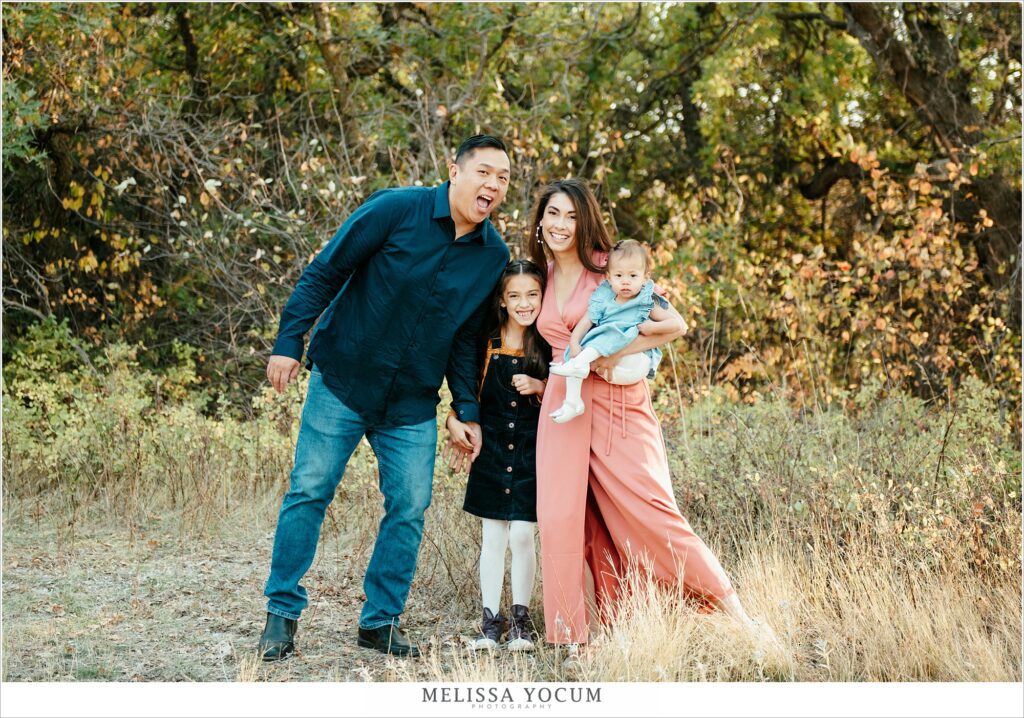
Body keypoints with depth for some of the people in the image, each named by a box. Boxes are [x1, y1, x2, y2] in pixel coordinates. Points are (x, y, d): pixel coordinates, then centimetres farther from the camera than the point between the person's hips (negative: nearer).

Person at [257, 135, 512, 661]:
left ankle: (380, 621, 16)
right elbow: (324, 273, -8)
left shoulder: (493, 255, 2)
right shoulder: (396, 210, -12)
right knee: (309, 491, -1)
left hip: (413, 405, 4)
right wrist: (289, 342, -13)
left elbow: (466, 337, 10)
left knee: (409, 509, 1)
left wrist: (468, 411, 5)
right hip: (342, 381, -3)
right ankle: (282, 613, 12)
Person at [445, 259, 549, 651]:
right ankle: (491, 617, 14)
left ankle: (521, 616, 14)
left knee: (522, 534, -1)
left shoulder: (549, 345, -2)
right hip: (490, 451, 1)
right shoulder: (484, 343, -1)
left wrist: (539, 387, -14)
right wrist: (456, 423, 1)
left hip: (530, 453, -1)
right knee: (492, 537, 5)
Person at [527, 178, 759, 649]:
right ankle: (569, 635, 6)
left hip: (617, 403, -4)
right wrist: (538, 381, 8)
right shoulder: (541, 279, 14)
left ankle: (733, 609, 1)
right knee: (560, 518, -3)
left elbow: (675, 324, -7)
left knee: (648, 508, -10)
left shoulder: (608, 270, -1)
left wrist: (617, 354, -16)